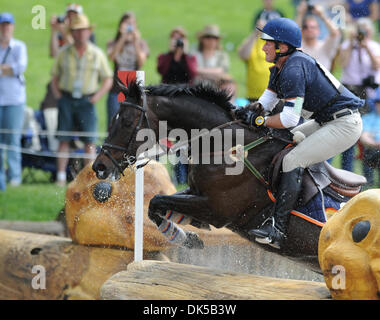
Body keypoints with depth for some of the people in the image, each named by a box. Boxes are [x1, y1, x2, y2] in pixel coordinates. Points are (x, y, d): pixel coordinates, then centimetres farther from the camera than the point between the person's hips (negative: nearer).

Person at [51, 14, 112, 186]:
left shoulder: (97, 54, 5)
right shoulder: (64, 53, 7)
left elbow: (108, 79, 10)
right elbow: (55, 76, 16)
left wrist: (97, 96, -3)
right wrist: (56, 92, 1)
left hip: (86, 101, -1)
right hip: (66, 99, 1)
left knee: (89, 141, -5)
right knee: (63, 140, -2)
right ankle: (61, 177, -1)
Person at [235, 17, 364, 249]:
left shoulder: (294, 69, -23)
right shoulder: (281, 67, 9)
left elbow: (290, 119, -26)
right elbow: (268, 99, 19)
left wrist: (258, 121, -15)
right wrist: (249, 111, -1)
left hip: (345, 123, -11)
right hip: (326, 121, 11)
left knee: (293, 160, -19)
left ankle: (278, 230, -25)